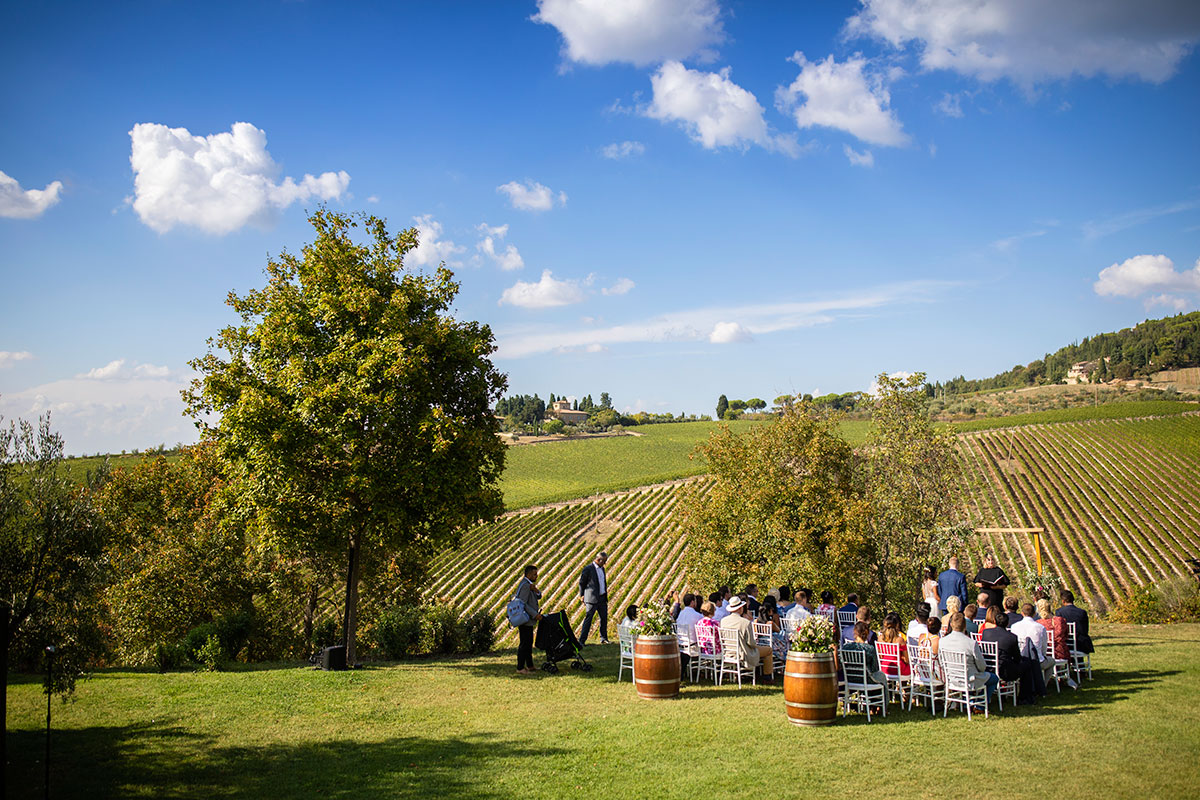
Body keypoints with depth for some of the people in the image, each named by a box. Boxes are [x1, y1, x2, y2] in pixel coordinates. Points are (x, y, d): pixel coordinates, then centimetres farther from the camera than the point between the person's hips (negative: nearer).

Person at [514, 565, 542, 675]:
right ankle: (520, 668, -3)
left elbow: (539, 596, 12)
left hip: (528, 620, 11)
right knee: (524, 644, -7)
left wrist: (536, 590, -10)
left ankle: (529, 666, 24)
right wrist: (535, 614, -24)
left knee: (528, 643, 16)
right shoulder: (525, 585, -18)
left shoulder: (529, 584, 15)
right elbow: (522, 603, -24)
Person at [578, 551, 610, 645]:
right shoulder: (588, 569, -11)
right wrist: (581, 596, 2)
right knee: (588, 620, -7)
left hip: (602, 598, 7)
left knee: (604, 618, 11)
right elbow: (581, 583, -4)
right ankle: (582, 640, -5)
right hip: (592, 599, -7)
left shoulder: (602, 568, 13)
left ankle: (603, 638, 23)